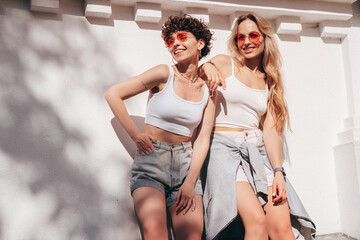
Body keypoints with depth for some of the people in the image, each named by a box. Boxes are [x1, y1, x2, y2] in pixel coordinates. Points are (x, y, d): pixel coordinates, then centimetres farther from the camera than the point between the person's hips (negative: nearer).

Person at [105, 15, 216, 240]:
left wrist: (190, 183, -5)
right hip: (152, 158, -3)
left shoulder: (208, 90, 6)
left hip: (186, 163, 4)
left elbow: (203, 139, 3)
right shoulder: (165, 74, -5)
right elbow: (113, 94, -4)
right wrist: (136, 135, -6)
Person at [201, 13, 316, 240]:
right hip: (224, 147, -4)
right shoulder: (222, 64, 6)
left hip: (258, 151, 4)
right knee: (257, 220, -23)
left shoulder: (269, 81, 16)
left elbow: (271, 129, 9)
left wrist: (278, 171, -4)